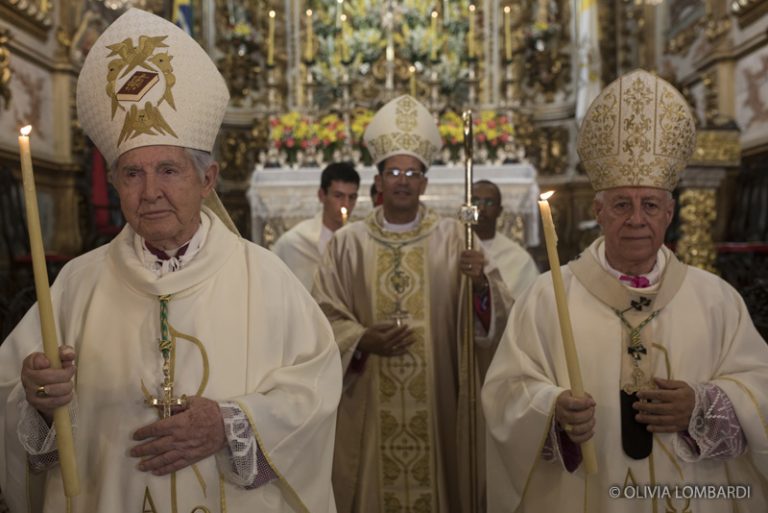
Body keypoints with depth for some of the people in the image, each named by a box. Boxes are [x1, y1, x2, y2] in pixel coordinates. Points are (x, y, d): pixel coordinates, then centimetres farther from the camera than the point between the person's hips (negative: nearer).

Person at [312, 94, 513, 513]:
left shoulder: (454, 238, -1)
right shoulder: (348, 242, 0)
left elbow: (499, 313, -6)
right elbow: (323, 317, -1)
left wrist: (481, 285, -26)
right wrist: (361, 340, -18)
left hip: (437, 403, 0)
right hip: (368, 407, 1)